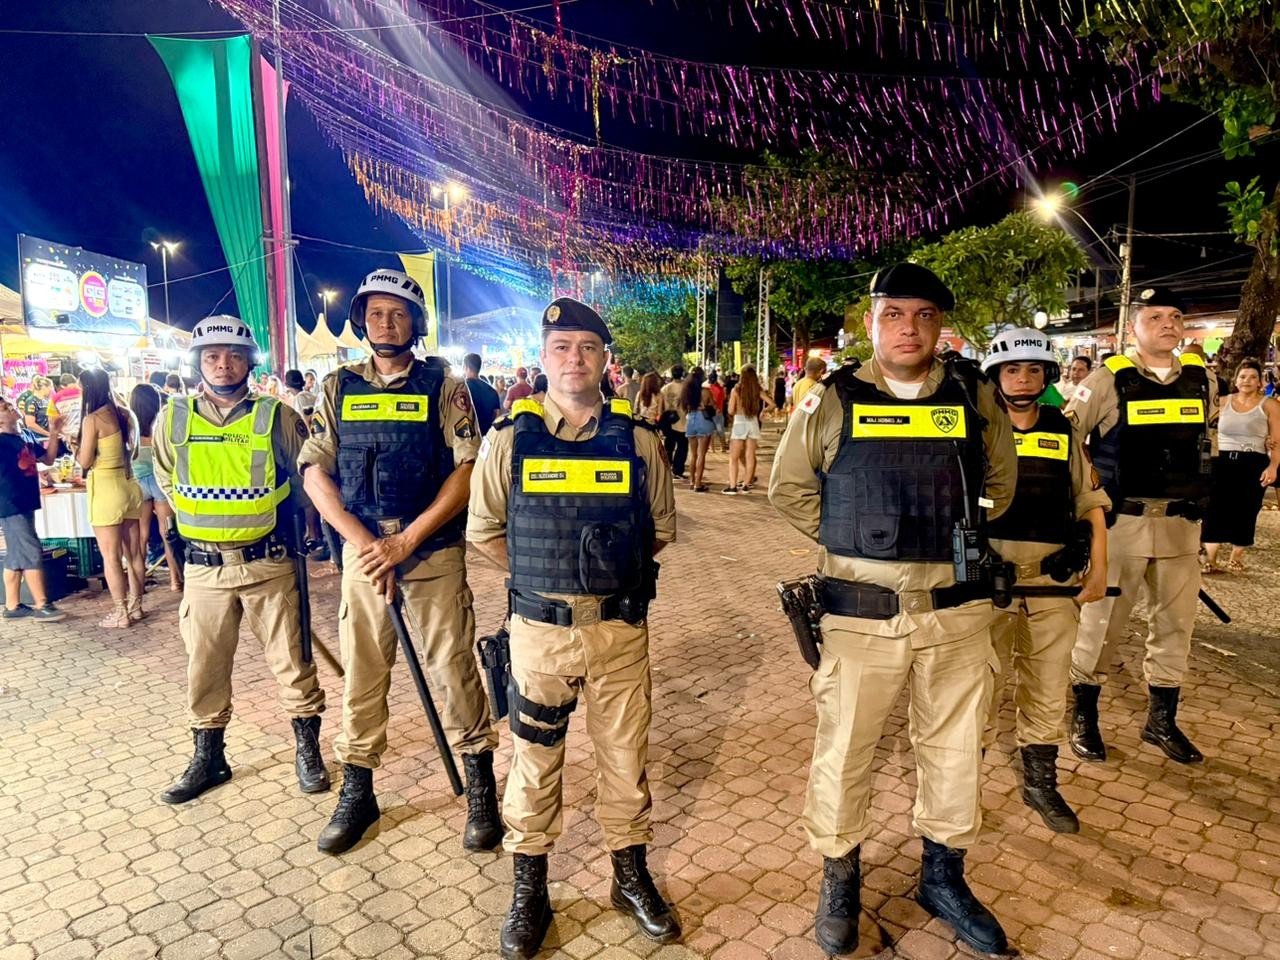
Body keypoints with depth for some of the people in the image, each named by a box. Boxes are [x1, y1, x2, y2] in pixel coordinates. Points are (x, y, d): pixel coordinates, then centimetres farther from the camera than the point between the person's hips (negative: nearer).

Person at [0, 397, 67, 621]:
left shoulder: (25, 439, 13)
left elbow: (48, 459, 19)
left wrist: (54, 434, 8)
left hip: (24, 504, 9)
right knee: (32, 553, -9)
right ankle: (41, 605, -5)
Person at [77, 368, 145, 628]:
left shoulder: (92, 419, -14)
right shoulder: (124, 413, 5)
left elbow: (85, 461, -10)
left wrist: (76, 446, 8)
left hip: (106, 490, -7)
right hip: (129, 486, 7)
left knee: (110, 556, 2)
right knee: (133, 553, 12)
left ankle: (120, 613, 8)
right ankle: (135, 606, 21)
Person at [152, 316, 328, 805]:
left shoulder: (277, 416, -4)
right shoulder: (173, 419, 3)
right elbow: (166, 480, 18)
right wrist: (204, 520, 13)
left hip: (268, 563, -2)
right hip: (204, 567, 3)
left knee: (291, 660, 5)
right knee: (204, 668, 12)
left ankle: (308, 751, 22)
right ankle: (207, 759, 29)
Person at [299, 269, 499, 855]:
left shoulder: (443, 385, 0)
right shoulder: (339, 387, 7)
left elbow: (467, 470, -7)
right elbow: (315, 472, 2)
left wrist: (406, 541, -13)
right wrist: (365, 542, -11)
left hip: (434, 552, -2)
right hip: (362, 550, 3)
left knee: (454, 668, 2)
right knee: (361, 673, 10)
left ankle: (480, 789, 20)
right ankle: (356, 793, 27)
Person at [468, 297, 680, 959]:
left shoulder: (636, 439, -1)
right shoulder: (510, 439, -2)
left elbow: (661, 527, 10)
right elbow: (484, 530, 6)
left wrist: (617, 573, 5)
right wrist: (538, 577, 4)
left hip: (621, 629, 1)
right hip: (540, 629, 0)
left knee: (625, 754, 14)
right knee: (534, 759, 12)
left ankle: (632, 877, 35)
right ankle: (529, 890, 32)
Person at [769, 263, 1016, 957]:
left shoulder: (974, 395, 4)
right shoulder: (832, 401, -1)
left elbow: (1000, 481, 19)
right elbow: (789, 488, 8)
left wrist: (959, 538, 10)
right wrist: (846, 540, 2)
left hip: (956, 610, 3)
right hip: (861, 613, -2)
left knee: (956, 750, 16)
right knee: (843, 751, 8)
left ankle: (944, 878, 39)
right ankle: (839, 881, 32)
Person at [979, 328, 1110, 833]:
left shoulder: (1064, 434, 8)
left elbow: (1091, 504, 11)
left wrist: (1098, 568, 5)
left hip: (1056, 581, 3)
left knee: (1050, 687, 12)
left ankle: (1041, 782, 30)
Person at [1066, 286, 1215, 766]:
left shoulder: (1201, 378, 7)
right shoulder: (1109, 379, -7)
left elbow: (1205, 441, 21)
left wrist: (1199, 499, 19)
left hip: (1181, 523, 5)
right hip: (1121, 523, -4)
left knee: (1175, 623, 13)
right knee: (1102, 622, 3)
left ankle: (1162, 720, 29)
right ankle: (1083, 717, 19)